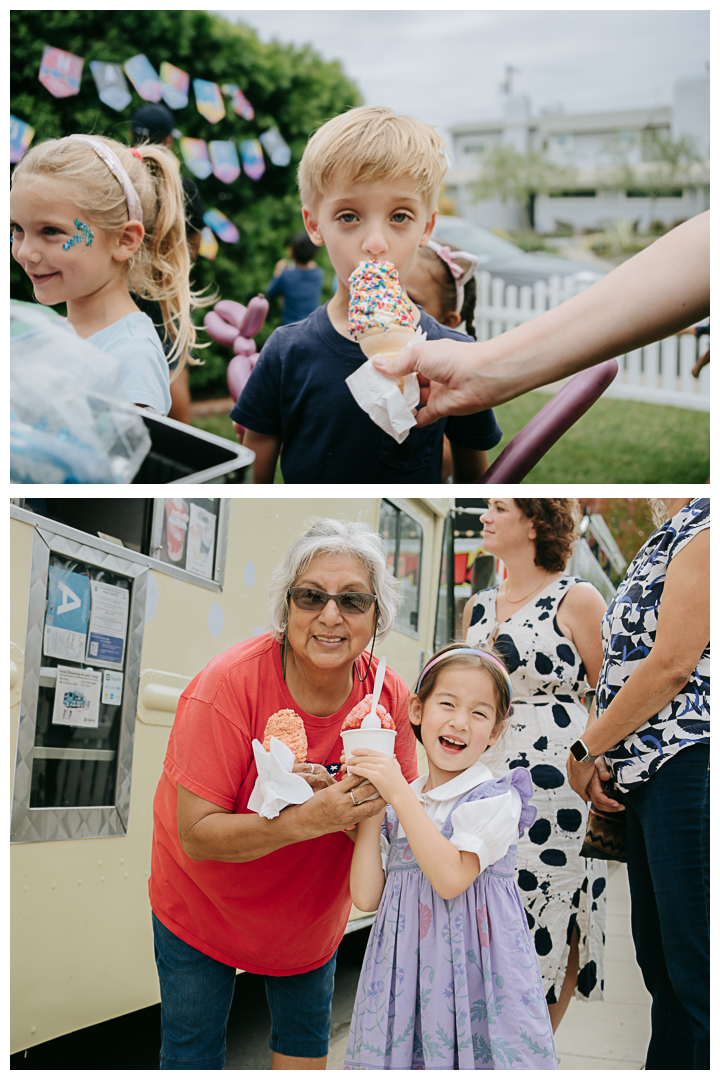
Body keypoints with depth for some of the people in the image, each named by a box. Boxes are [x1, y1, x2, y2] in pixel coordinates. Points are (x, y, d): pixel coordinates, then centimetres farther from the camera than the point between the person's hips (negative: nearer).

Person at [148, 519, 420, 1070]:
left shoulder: (389, 696, -18)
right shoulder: (229, 684, -31)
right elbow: (197, 834, -31)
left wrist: (346, 802, -35)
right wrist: (308, 820, -44)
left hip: (313, 911, 4)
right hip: (201, 905, -3)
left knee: (307, 1044, 18)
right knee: (193, 1054, 8)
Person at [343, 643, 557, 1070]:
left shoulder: (496, 798, -7)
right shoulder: (397, 804, 8)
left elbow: (451, 878, -21)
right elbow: (366, 897, 1)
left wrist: (400, 795, -20)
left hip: (474, 970, -4)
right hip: (406, 973, 4)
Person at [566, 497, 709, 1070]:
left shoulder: (705, 529, -12)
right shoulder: (666, 537, 19)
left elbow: (671, 665, -17)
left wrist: (585, 750, -7)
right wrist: (598, 754, 5)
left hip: (689, 767, -10)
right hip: (646, 775, 10)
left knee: (694, 973, -6)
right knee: (659, 961, 16)